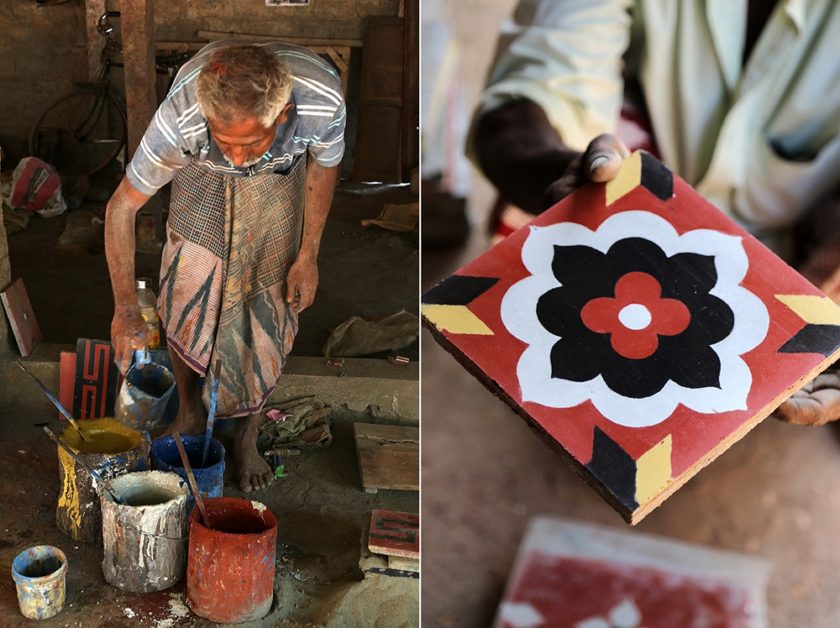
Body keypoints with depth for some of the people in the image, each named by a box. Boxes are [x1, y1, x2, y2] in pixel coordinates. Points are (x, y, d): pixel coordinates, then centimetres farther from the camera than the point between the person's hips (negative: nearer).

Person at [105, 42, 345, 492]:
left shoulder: (323, 100, -42)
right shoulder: (181, 115, -42)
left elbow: (324, 165, -16)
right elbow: (121, 206, -27)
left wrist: (308, 255, -9)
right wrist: (125, 308, -32)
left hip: (279, 179, 0)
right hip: (204, 181, 0)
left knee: (268, 314, 1)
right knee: (185, 305, -1)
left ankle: (246, 436, 22)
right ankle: (189, 414, 26)